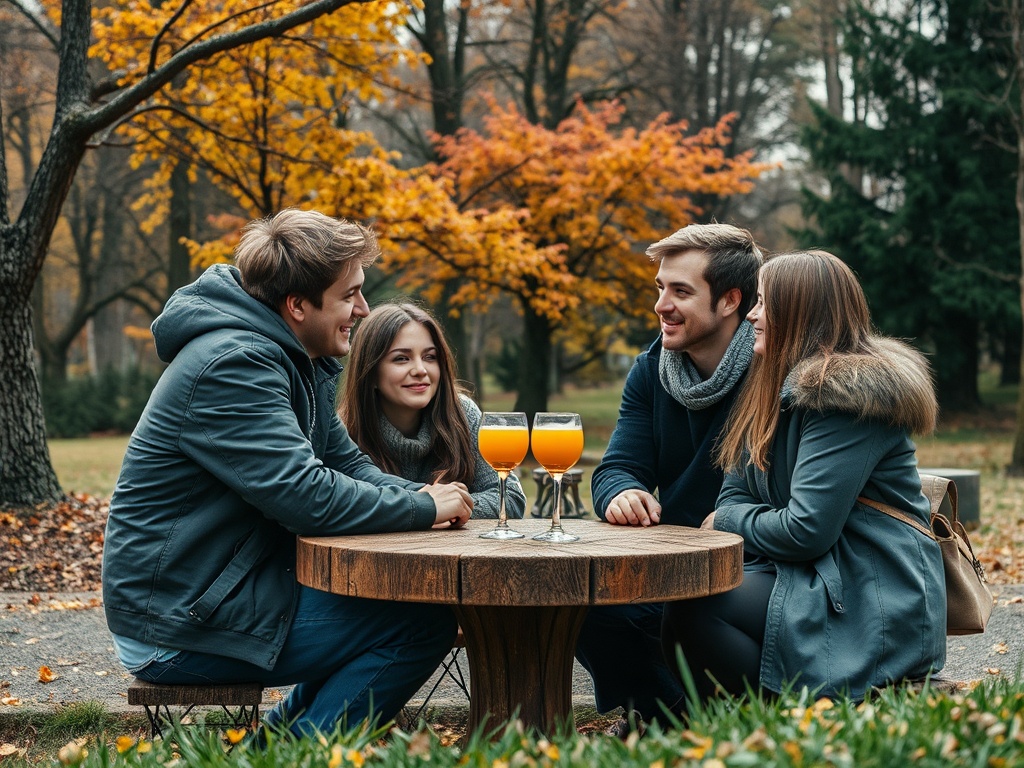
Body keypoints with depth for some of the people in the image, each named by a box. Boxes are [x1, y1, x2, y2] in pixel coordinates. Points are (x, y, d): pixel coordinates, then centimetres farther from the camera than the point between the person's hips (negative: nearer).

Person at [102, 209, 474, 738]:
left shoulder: (300, 364, 11)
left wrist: (419, 496, -5)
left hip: (230, 590, 10)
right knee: (426, 620, -13)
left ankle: (282, 737, 15)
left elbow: (346, 463, 14)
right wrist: (424, 507, -13)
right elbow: (309, 498, -26)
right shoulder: (231, 365, -22)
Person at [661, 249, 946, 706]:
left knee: (690, 609, -25)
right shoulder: (782, 387, 16)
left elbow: (806, 529, -20)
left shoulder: (848, 394, -15)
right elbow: (735, 494, 13)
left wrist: (727, 520, -4)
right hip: (816, 579, 9)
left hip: (874, 611, -9)